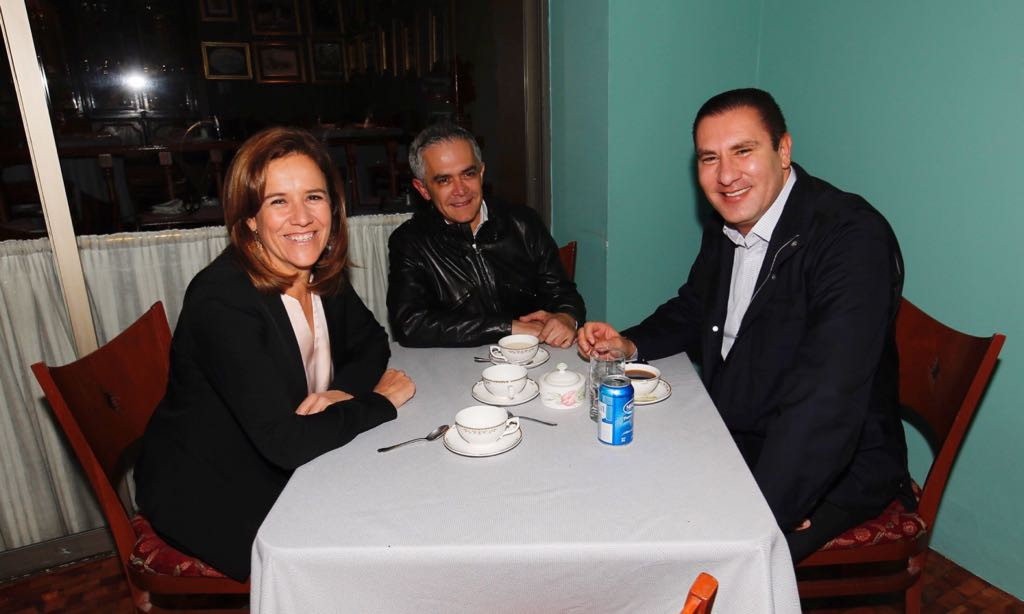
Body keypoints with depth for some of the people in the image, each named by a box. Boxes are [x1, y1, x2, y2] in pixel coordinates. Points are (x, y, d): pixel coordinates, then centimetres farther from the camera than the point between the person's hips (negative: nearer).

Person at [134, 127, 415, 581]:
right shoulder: (222, 301, -29)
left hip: (283, 470, 6)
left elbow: (371, 342, 6)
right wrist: (381, 399, -18)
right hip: (205, 495, -6)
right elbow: (288, 442, -32)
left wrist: (343, 393, -16)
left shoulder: (321, 275, -7)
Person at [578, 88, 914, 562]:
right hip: (731, 442, 7)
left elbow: (825, 403, -30)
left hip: (834, 469, -7)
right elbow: (692, 310, 19)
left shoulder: (854, 238, -23)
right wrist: (629, 344, 0)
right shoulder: (725, 229, 2)